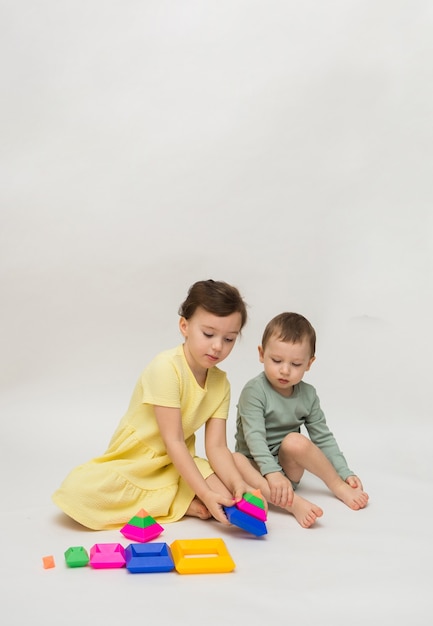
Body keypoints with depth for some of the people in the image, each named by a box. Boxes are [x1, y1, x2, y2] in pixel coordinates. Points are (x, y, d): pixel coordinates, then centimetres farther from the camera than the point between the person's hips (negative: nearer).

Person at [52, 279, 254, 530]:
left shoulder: (221, 383, -2)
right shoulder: (167, 368, -22)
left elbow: (216, 446, -7)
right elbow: (173, 441, -24)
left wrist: (237, 484, -27)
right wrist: (205, 493, -30)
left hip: (177, 463, 4)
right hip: (135, 460, -4)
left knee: (224, 497, -24)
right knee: (78, 489, -33)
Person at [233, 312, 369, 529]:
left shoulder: (308, 395, 1)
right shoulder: (254, 391, -14)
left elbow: (323, 437, 7)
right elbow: (254, 436, -25)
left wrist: (345, 473, -2)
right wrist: (272, 472, -38)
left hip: (288, 466, 3)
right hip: (257, 466, -3)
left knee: (295, 441, -31)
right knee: (232, 460, -36)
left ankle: (339, 486, -12)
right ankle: (293, 502, -44)